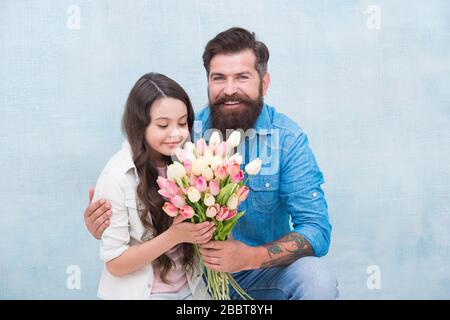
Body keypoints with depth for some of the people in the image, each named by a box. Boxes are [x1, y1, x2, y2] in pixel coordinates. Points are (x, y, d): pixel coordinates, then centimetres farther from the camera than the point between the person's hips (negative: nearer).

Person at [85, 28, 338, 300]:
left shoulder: (289, 139, -12)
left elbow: (316, 229, -17)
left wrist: (251, 256, -33)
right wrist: (106, 221, -21)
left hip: (263, 267, -2)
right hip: (196, 270, 2)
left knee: (319, 280, -29)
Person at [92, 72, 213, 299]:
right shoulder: (117, 177, -22)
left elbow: (196, 221, 4)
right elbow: (115, 263, -18)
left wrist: (206, 227, -17)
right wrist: (175, 235, -28)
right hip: (140, 293, -4)